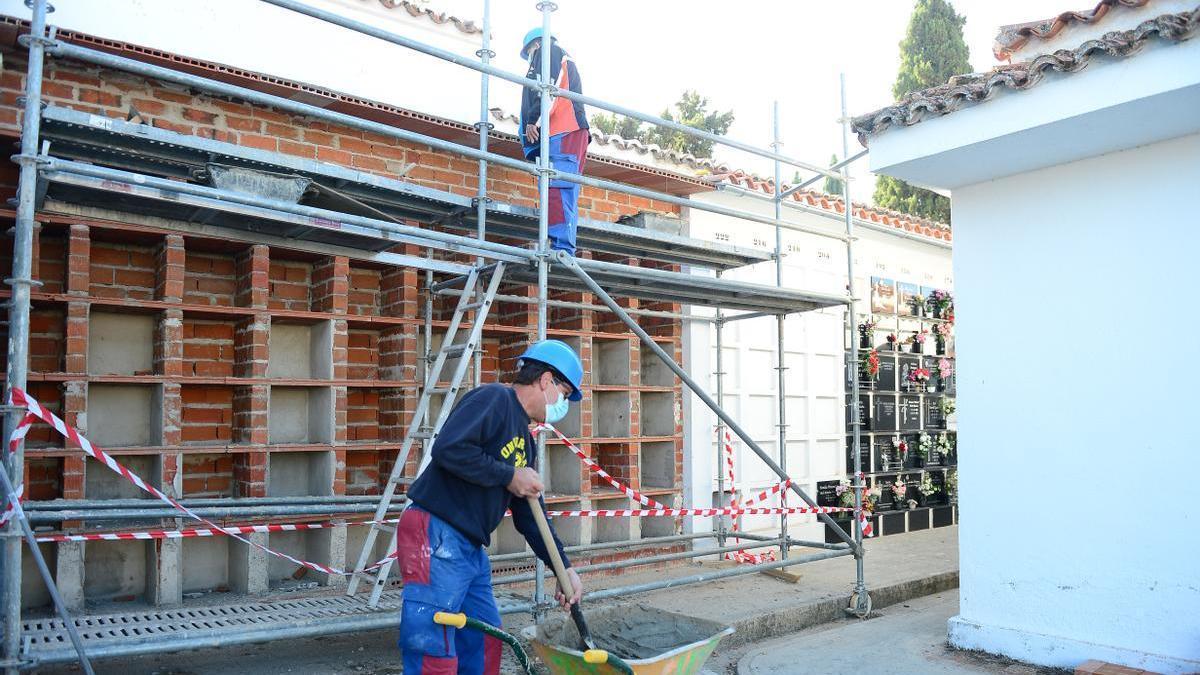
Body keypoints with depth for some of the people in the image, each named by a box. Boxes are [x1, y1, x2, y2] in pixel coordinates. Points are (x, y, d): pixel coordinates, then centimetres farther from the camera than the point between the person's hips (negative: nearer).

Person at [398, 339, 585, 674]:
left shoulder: (526, 441, 19)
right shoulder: (494, 398, -10)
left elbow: (530, 516, 22)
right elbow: (448, 448, -25)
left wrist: (565, 568, 19)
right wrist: (509, 476, -15)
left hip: (471, 548, 10)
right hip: (436, 537, -10)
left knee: (485, 646, 15)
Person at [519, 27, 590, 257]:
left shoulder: (547, 51, 12)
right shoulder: (567, 60, 38)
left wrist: (533, 120, -14)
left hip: (559, 132, -9)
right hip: (575, 131, 9)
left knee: (556, 189, -20)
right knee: (566, 194, 1)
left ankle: (561, 247, -31)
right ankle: (566, 250, -6)